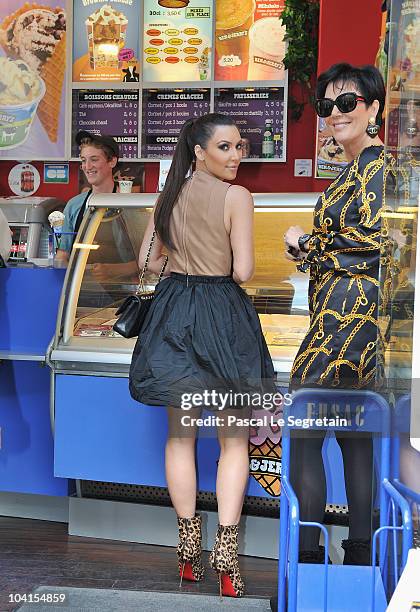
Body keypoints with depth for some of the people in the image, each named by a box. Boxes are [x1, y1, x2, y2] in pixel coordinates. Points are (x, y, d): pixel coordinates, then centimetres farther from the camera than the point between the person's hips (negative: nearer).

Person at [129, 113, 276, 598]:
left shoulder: (169, 197, 5)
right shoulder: (236, 197, -10)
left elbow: (148, 261, 10)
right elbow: (243, 271, -12)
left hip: (173, 313, 5)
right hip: (223, 317, -4)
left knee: (180, 434, 12)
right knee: (234, 439, 5)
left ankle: (188, 548, 18)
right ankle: (225, 552, -1)